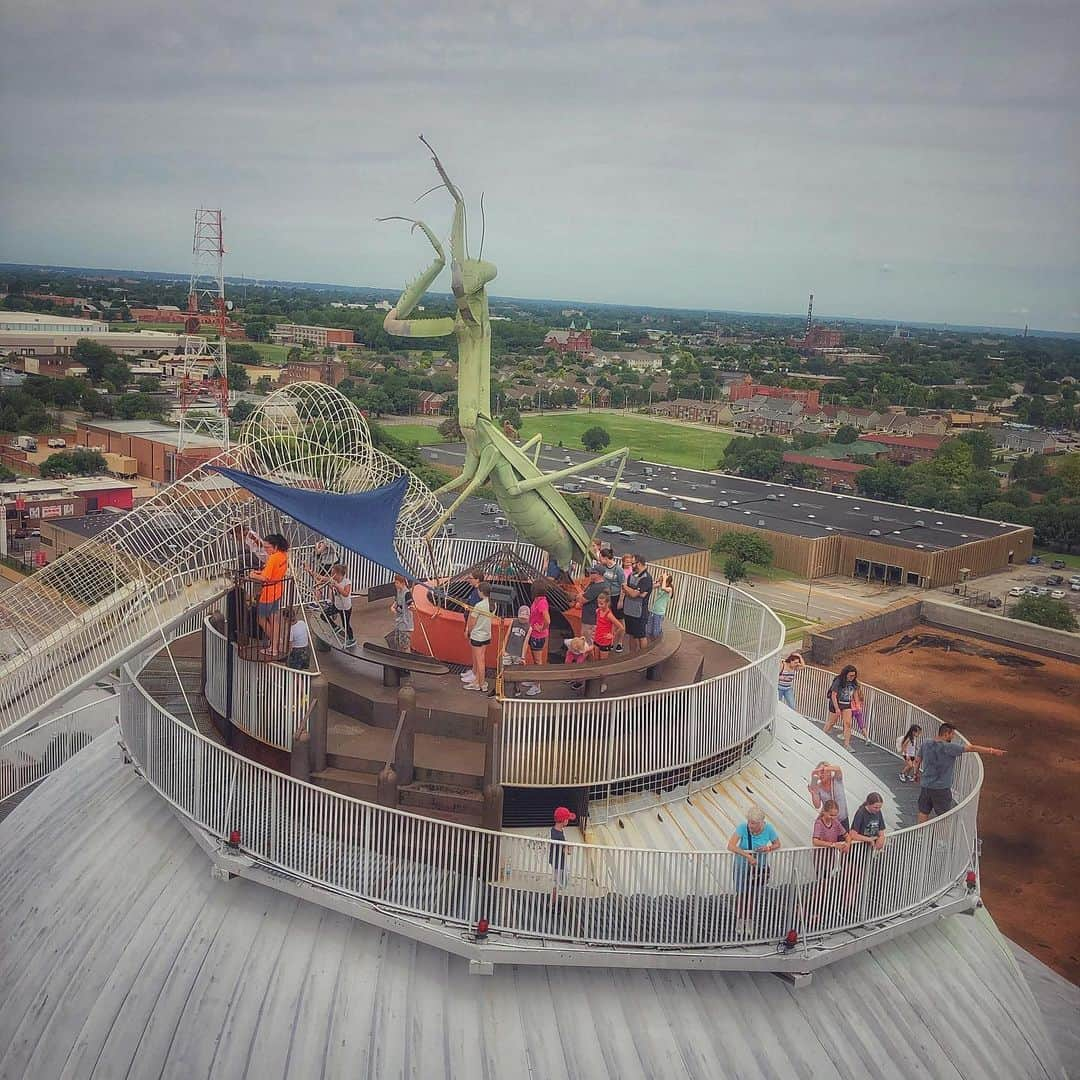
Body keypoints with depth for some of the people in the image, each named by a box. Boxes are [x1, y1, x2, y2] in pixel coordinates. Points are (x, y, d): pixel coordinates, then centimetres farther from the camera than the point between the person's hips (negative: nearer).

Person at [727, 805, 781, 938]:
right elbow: (731, 846, -37)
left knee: (752, 895, 13)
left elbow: (777, 844, -1)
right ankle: (740, 921, 32)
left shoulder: (768, 829, -19)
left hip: (760, 866, 2)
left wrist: (769, 848, -23)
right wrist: (747, 855, -44)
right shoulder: (743, 827, -27)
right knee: (742, 894, 10)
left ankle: (748, 922, 32)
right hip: (742, 866, -1)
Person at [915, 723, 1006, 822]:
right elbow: (971, 748, -11)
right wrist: (991, 751, -5)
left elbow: (917, 760, 11)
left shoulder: (925, 743, 1)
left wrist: (916, 771, 29)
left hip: (925, 786, 6)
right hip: (941, 789, -6)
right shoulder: (949, 747, -16)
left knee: (923, 814, 11)